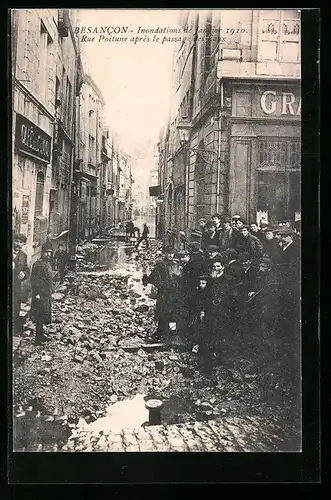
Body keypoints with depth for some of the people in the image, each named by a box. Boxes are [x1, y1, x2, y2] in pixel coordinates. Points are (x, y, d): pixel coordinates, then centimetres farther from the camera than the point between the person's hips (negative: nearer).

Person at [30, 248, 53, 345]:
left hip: (47, 294, 10)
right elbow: (34, 280, -20)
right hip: (41, 295, -9)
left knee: (44, 316, 16)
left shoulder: (47, 263, 13)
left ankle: (40, 335, 28)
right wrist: (36, 293, -23)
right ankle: (38, 338, 3)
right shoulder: (38, 264, -17)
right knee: (40, 316, -4)